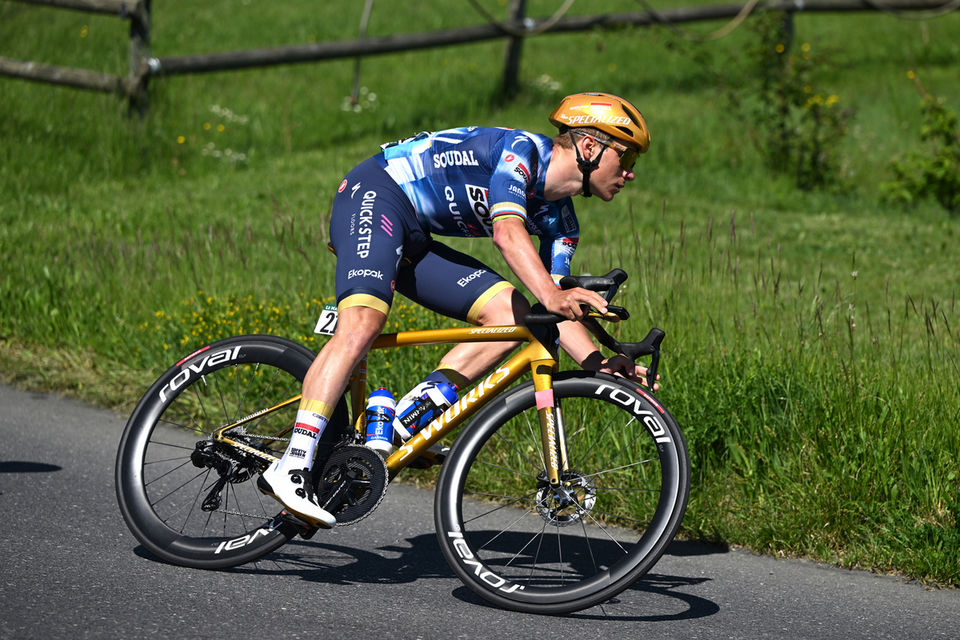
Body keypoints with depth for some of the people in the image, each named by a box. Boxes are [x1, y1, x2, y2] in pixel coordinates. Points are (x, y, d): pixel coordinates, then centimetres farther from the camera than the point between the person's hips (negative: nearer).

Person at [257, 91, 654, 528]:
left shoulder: (559, 223, 9)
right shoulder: (521, 149, -16)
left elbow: (555, 311, 3)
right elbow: (507, 232, -32)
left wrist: (597, 362, -14)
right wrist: (551, 295, -47)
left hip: (414, 242, 9)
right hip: (374, 197, -9)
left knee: (512, 314, -7)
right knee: (363, 324, -30)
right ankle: (291, 467, -36)